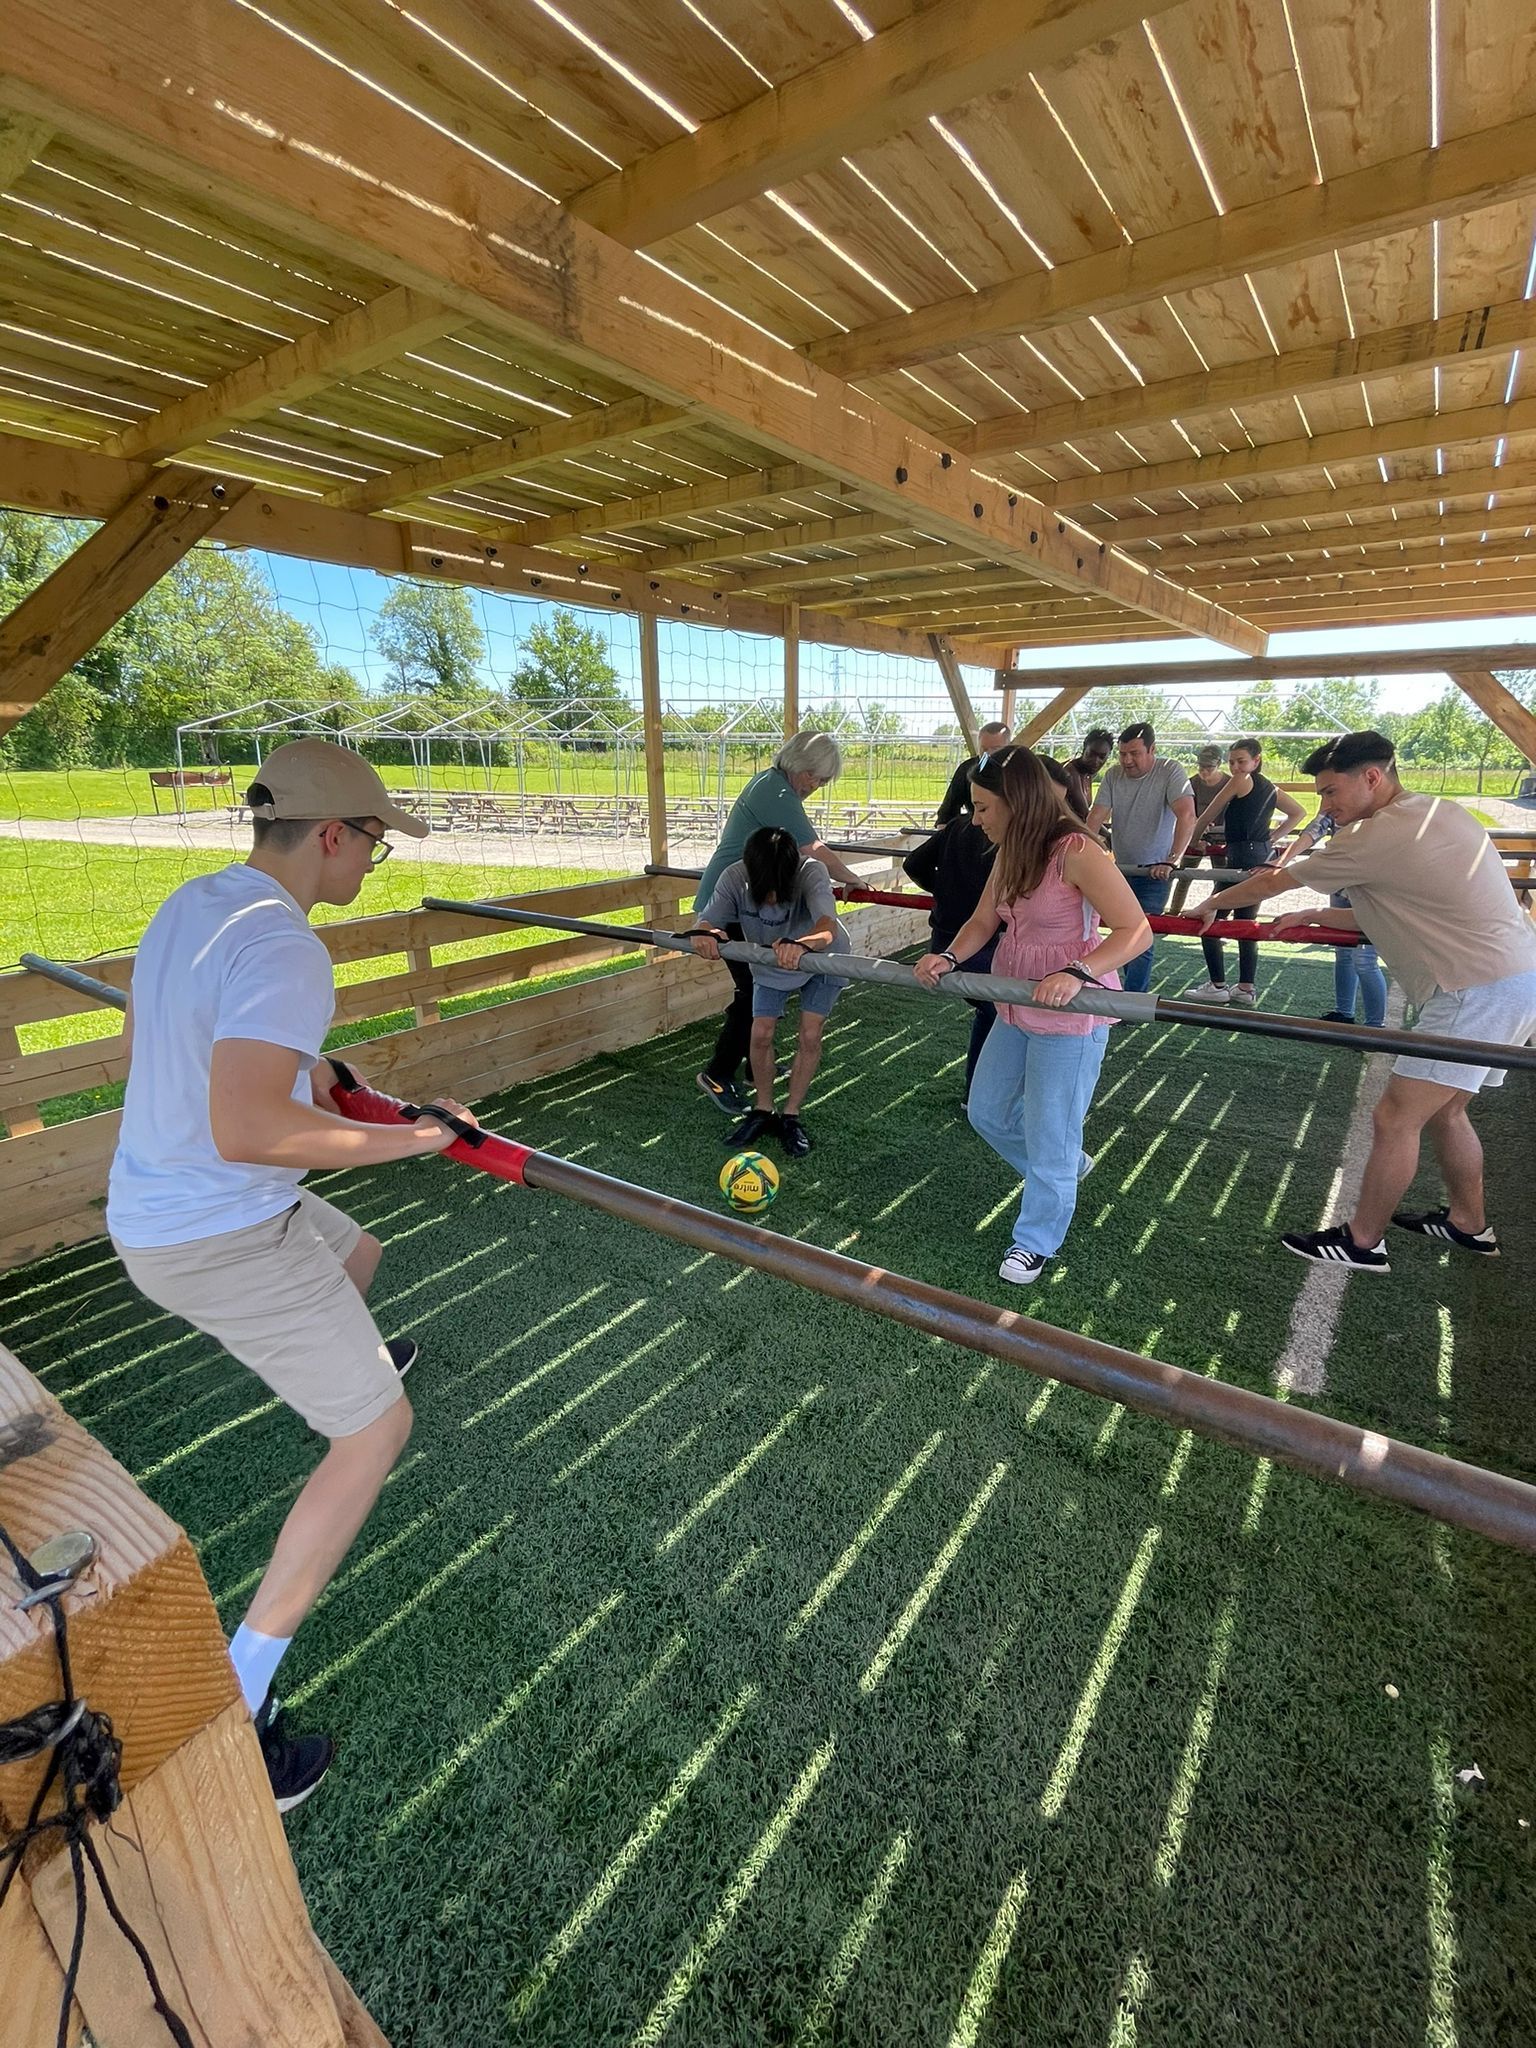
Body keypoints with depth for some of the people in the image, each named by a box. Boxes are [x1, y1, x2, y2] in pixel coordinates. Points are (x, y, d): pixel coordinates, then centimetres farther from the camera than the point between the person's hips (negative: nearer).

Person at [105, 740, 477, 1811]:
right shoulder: (285, 948, -27)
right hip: (223, 1240, -9)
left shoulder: (189, 903, 4)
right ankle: (233, 1711, 6)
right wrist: (401, 1137, -26)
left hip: (155, 1207, 10)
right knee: (377, 1431, 0)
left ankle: (342, 1355, 67)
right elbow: (242, 1129, -36)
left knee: (358, 1252, 35)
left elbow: (152, 1039, 17)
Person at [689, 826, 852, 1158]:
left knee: (810, 1036, -8)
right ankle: (763, 1111, 18)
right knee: (760, 1034, -4)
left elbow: (827, 927, -56)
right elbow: (706, 921, -37)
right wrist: (704, 934, -62)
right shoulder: (735, 877, -30)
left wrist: (801, 944, -78)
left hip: (821, 958, -2)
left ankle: (791, 1116, 11)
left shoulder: (812, 873, -39)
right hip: (768, 964, 2)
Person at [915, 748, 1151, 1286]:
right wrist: (949, 957, -12)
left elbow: (1135, 931, -22)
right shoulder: (1010, 854, 5)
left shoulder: (1075, 852, -20)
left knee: (1048, 1139, 5)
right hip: (1016, 1011, 9)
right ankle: (1067, 1166, 46)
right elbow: (982, 921, 8)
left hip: (1071, 1018, -9)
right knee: (987, 1112, 20)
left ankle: (1035, 1243, 28)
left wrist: (1077, 973, -37)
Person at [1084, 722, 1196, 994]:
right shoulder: (1113, 776, 1)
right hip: (1121, 869, 5)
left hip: (1155, 873, -4)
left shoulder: (1170, 772, -12)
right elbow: (1095, 818, -3)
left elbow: (1187, 816, -22)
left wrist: (1172, 860, -32)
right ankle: (1136, 986, 27)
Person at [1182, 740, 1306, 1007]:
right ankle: (1246, 989, 14)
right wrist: (1273, 836, 23)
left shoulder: (1240, 780, -5)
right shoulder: (1270, 787, 18)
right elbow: (1298, 812, 28)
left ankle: (1217, 986, -1)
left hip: (1243, 859, -9)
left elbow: (1207, 815, 1)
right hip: (1263, 857, 9)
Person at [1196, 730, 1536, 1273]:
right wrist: (1313, 918, 22)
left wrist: (1213, 903, 13)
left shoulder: (1375, 836, -14)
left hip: (1477, 992, -10)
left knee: (1396, 1118, -2)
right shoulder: (1440, 815, 14)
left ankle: (1361, 1242, 10)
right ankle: (1468, 1224, 37)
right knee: (1443, 1108, 22)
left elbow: (1272, 882, -3)